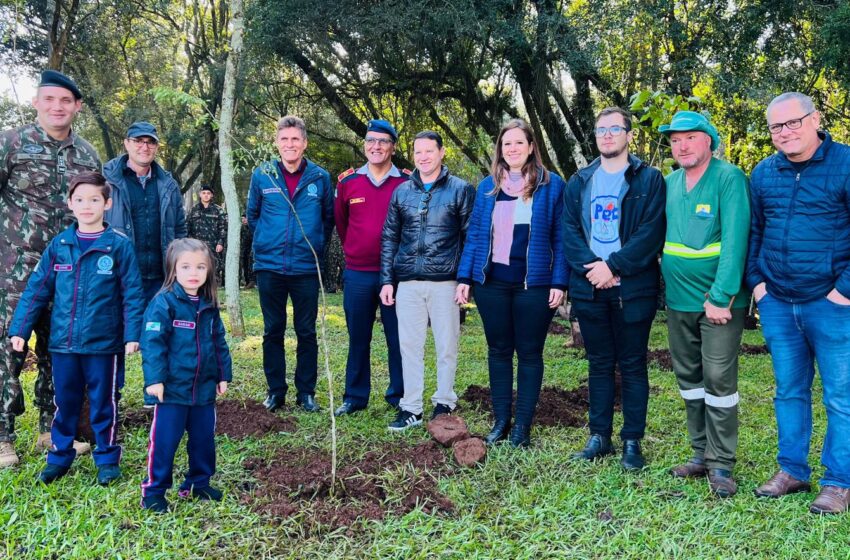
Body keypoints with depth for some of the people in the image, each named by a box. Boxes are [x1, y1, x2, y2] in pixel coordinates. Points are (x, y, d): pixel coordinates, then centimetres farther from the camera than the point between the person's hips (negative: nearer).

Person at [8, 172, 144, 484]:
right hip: (63, 342, 3)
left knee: (103, 404, 9)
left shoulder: (119, 246, -6)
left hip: (104, 343, -3)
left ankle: (107, 459, 23)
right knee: (65, 403, 15)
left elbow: (132, 294, -7)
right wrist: (20, 328, 3)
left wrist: (132, 334, -13)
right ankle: (59, 457, 30)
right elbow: (37, 290, 7)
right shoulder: (58, 245, 4)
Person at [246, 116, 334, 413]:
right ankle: (276, 390, 20)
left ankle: (306, 392, 17)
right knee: (272, 332, 9)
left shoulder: (320, 177, 0)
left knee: (306, 332, 6)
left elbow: (329, 218, 11)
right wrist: (266, 243, 11)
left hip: (307, 268, -1)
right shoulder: (262, 175, 1)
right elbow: (252, 215, 13)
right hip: (269, 267, 1)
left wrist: (316, 248, 8)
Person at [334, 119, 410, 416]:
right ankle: (355, 396, 22)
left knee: (398, 338, 6)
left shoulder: (408, 183, -3)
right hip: (357, 275, 2)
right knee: (358, 338, 11)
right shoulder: (348, 182, 3)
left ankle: (399, 396, 19)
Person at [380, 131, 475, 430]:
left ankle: (444, 405, 20)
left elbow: (470, 237, 1)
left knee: (446, 346, 5)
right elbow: (389, 237, 13)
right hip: (407, 282, 3)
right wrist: (387, 280, 7)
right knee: (409, 346, 7)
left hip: (444, 281, -3)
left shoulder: (461, 189, 2)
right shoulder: (401, 191, 12)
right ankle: (410, 408, 16)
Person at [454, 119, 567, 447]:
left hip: (533, 284, -3)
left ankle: (523, 425, 15)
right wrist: (464, 278, 2)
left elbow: (560, 237, -3)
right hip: (492, 282, 3)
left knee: (529, 353, 5)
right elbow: (474, 234, 9)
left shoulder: (551, 185, -1)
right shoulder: (487, 186, 9)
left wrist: (559, 282, -10)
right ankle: (500, 420, 22)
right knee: (498, 351, 10)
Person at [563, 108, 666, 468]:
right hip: (589, 288, 3)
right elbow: (569, 231, 4)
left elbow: (651, 232, -9)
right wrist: (591, 267, -12)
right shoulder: (579, 183, 13)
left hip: (633, 287, -3)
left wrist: (613, 266, -15)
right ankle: (599, 436, 21)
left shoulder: (649, 179, 1)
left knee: (632, 366, 4)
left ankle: (632, 441, 13)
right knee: (599, 365, 11)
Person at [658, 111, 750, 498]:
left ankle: (721, 464, 8)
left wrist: (720, 297, -22)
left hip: (720, 300, -6)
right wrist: (662, 282, 3)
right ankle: (701, 453, 25)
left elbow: (735, 240, -18)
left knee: (719, 380, -4)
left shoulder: (729, 179, -11)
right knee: (689, 378, 12)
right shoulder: (668, 184, 8)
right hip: (678, 301, 6)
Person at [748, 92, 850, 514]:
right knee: (789, 391, 14)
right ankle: (791, 470, 26)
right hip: (777, 303, 5)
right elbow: (752, 232, 16)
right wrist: (756, 281, 7)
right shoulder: (763, 174, 8)